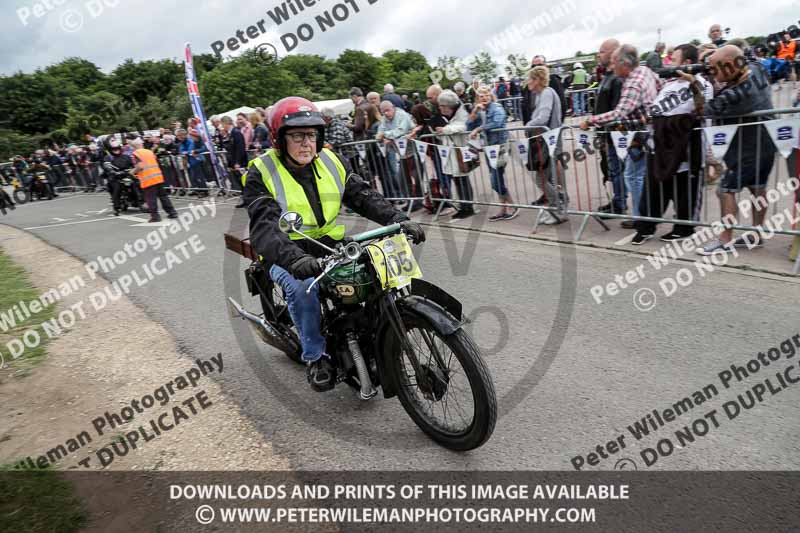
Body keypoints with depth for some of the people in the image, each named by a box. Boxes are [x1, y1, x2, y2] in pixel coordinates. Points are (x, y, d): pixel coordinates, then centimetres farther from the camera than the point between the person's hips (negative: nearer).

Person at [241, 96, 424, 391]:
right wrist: (294, 259, -45)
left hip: (332, 247, 4)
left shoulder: (332, 162, 4)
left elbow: (365, 196, -5)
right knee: (303, 285, -34)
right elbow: (264, 227, -26)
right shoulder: (261, 174, -12)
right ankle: (316, 357, -13)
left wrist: (399, 220, -22)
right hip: (287, 257, -4)